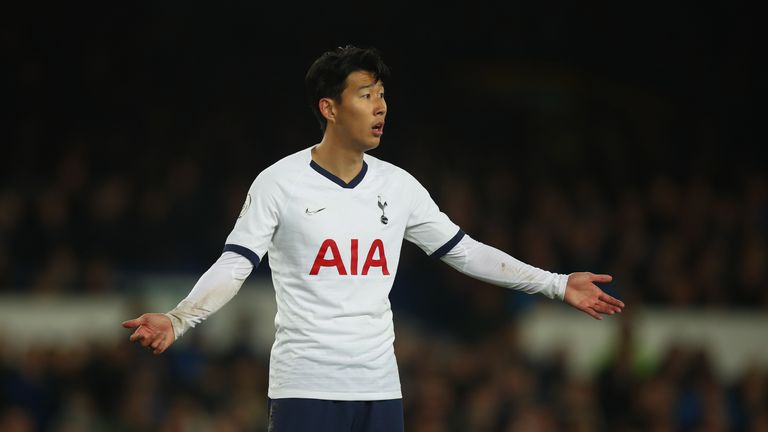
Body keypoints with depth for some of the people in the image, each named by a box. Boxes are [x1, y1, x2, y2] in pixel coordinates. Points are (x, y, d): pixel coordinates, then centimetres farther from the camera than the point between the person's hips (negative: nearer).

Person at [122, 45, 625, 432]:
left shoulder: (397, 185, 8)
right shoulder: (280, 183, -5)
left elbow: (465, 251, 15)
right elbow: (233, 267, -9)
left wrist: (557, 284, 11)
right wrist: (175, 320, -26)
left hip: (380, 389, 5)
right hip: (306, 387, -5)